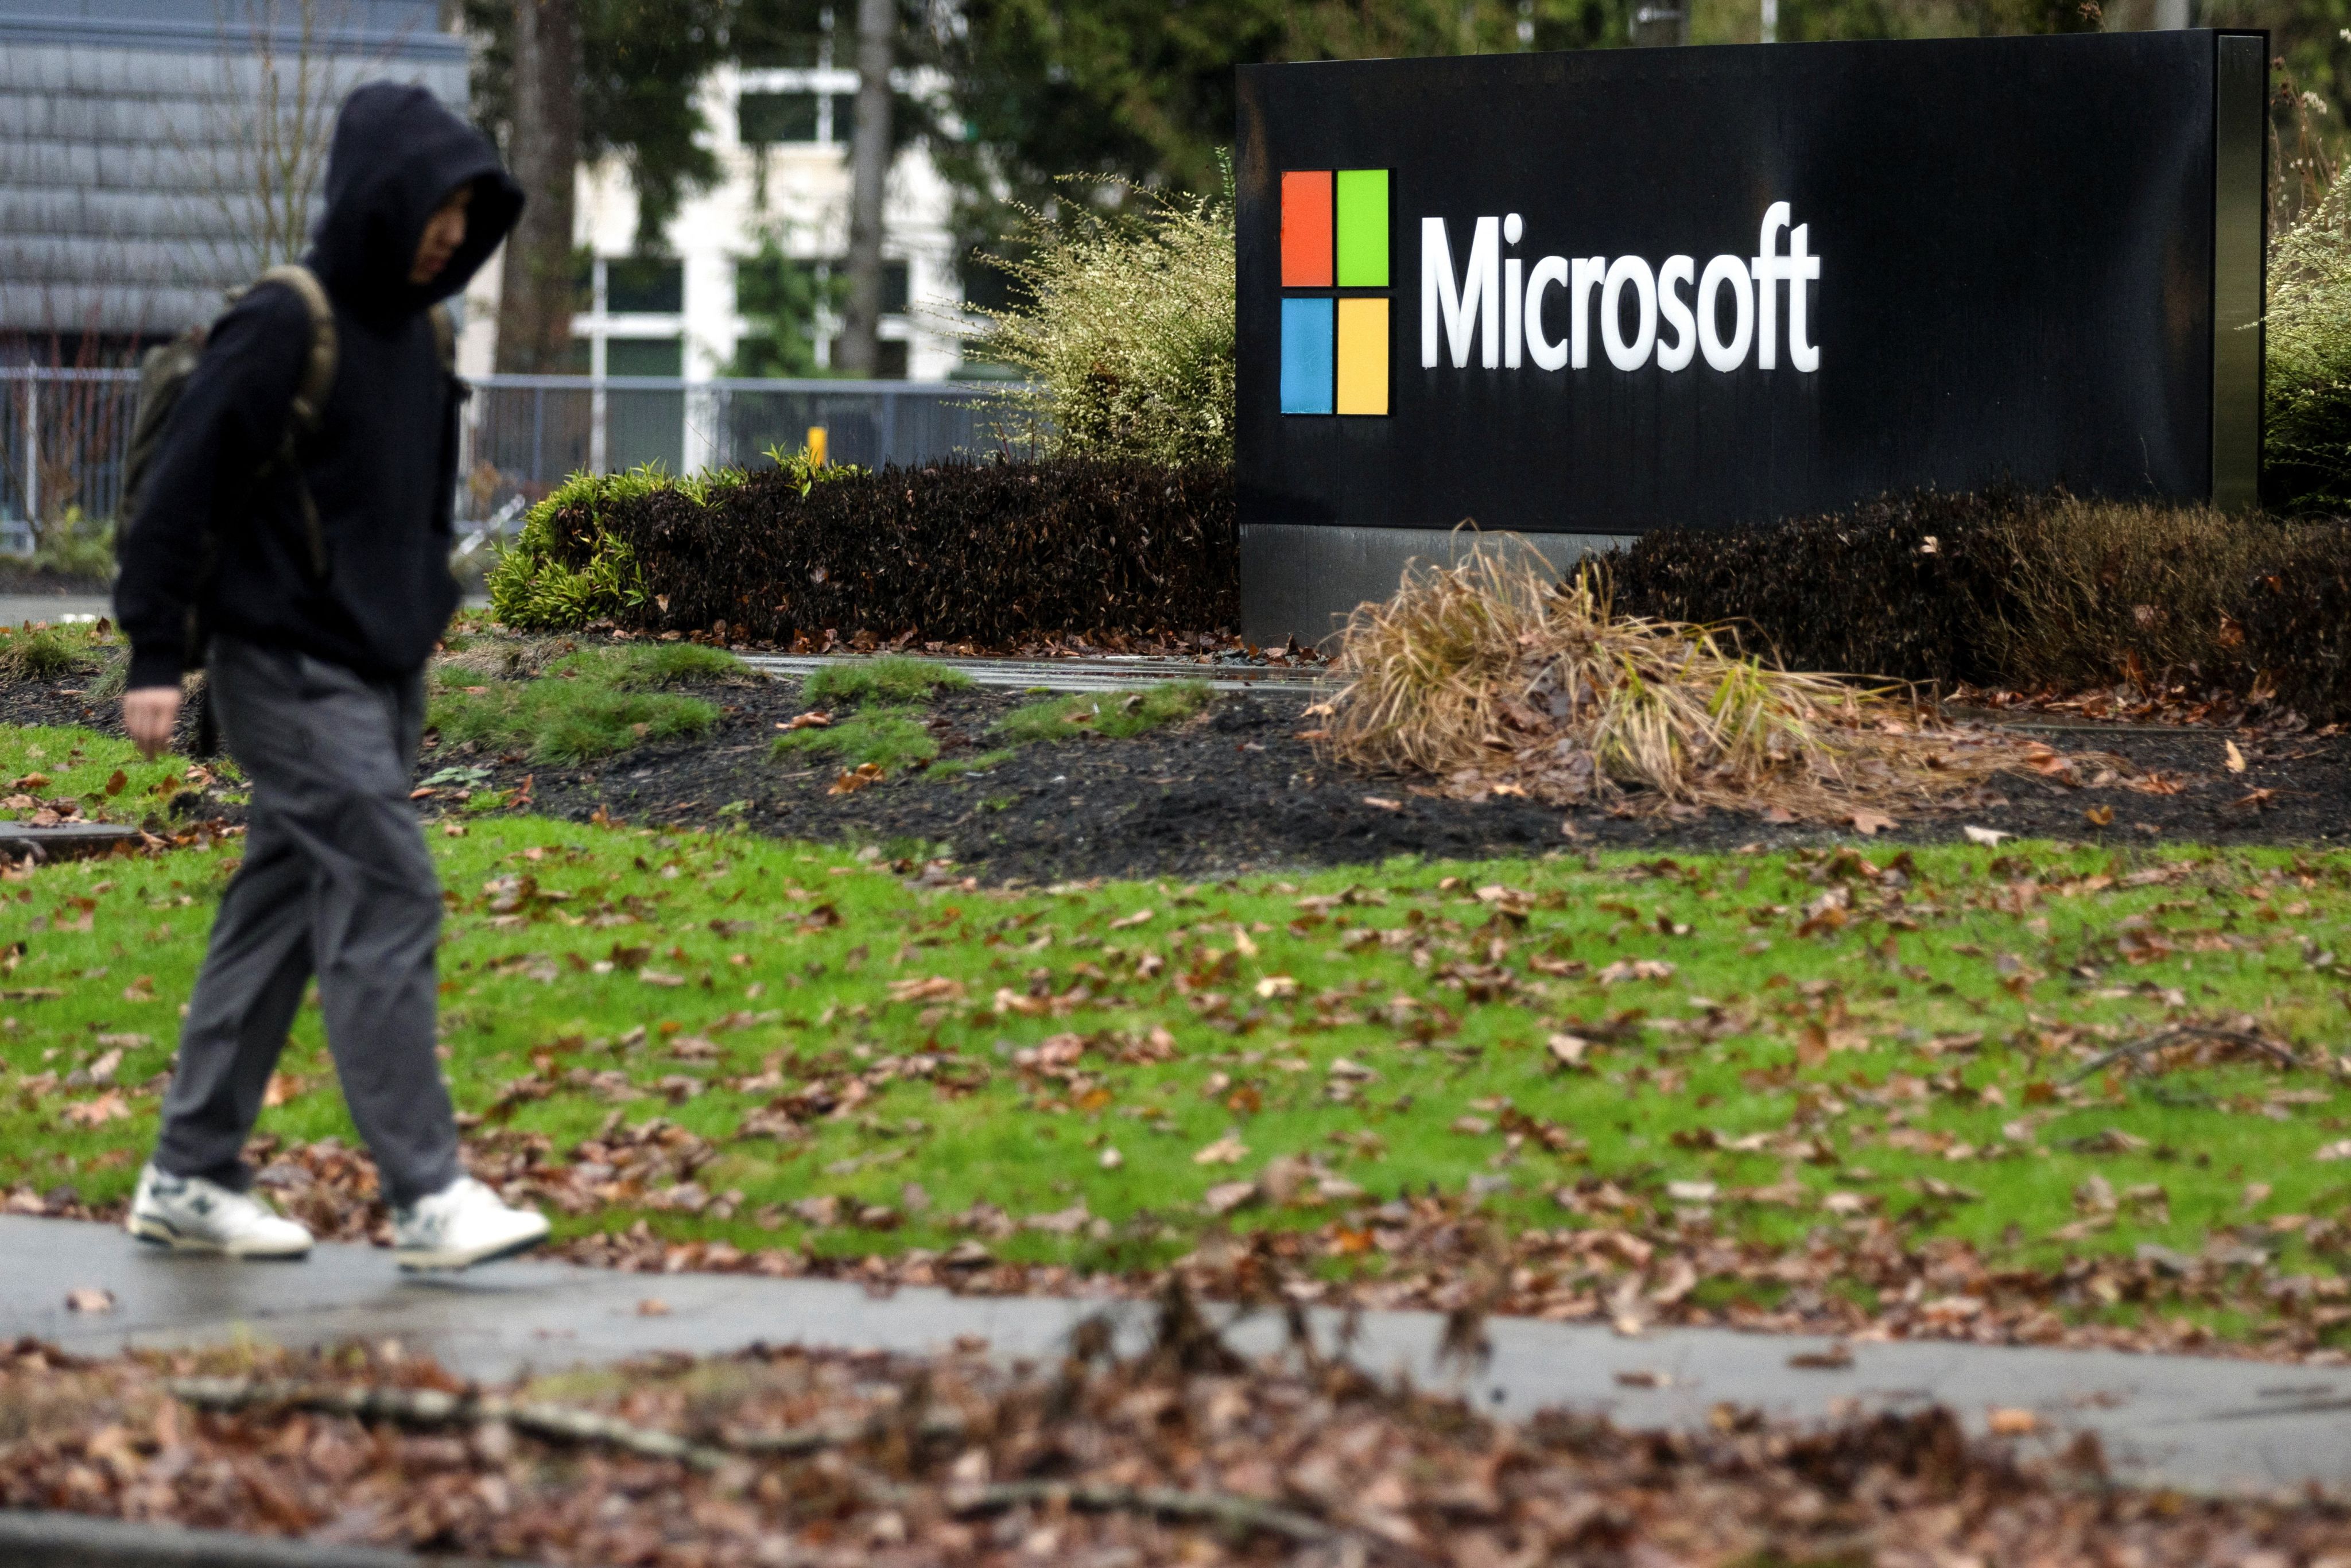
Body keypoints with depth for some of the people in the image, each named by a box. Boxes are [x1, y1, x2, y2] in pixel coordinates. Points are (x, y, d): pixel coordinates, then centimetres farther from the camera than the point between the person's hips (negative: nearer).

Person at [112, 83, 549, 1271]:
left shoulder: (416, 334, 12)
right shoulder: (281, 328, -14)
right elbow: (182, 488, -14)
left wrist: (420, 630, 23)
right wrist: (157, 658, -15)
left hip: (378, 672, 8)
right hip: (291, 671, -8)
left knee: (279, 922, 10)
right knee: (387, 904, -13)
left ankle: (190, 1178, 16)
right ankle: (425, 1196, -13)